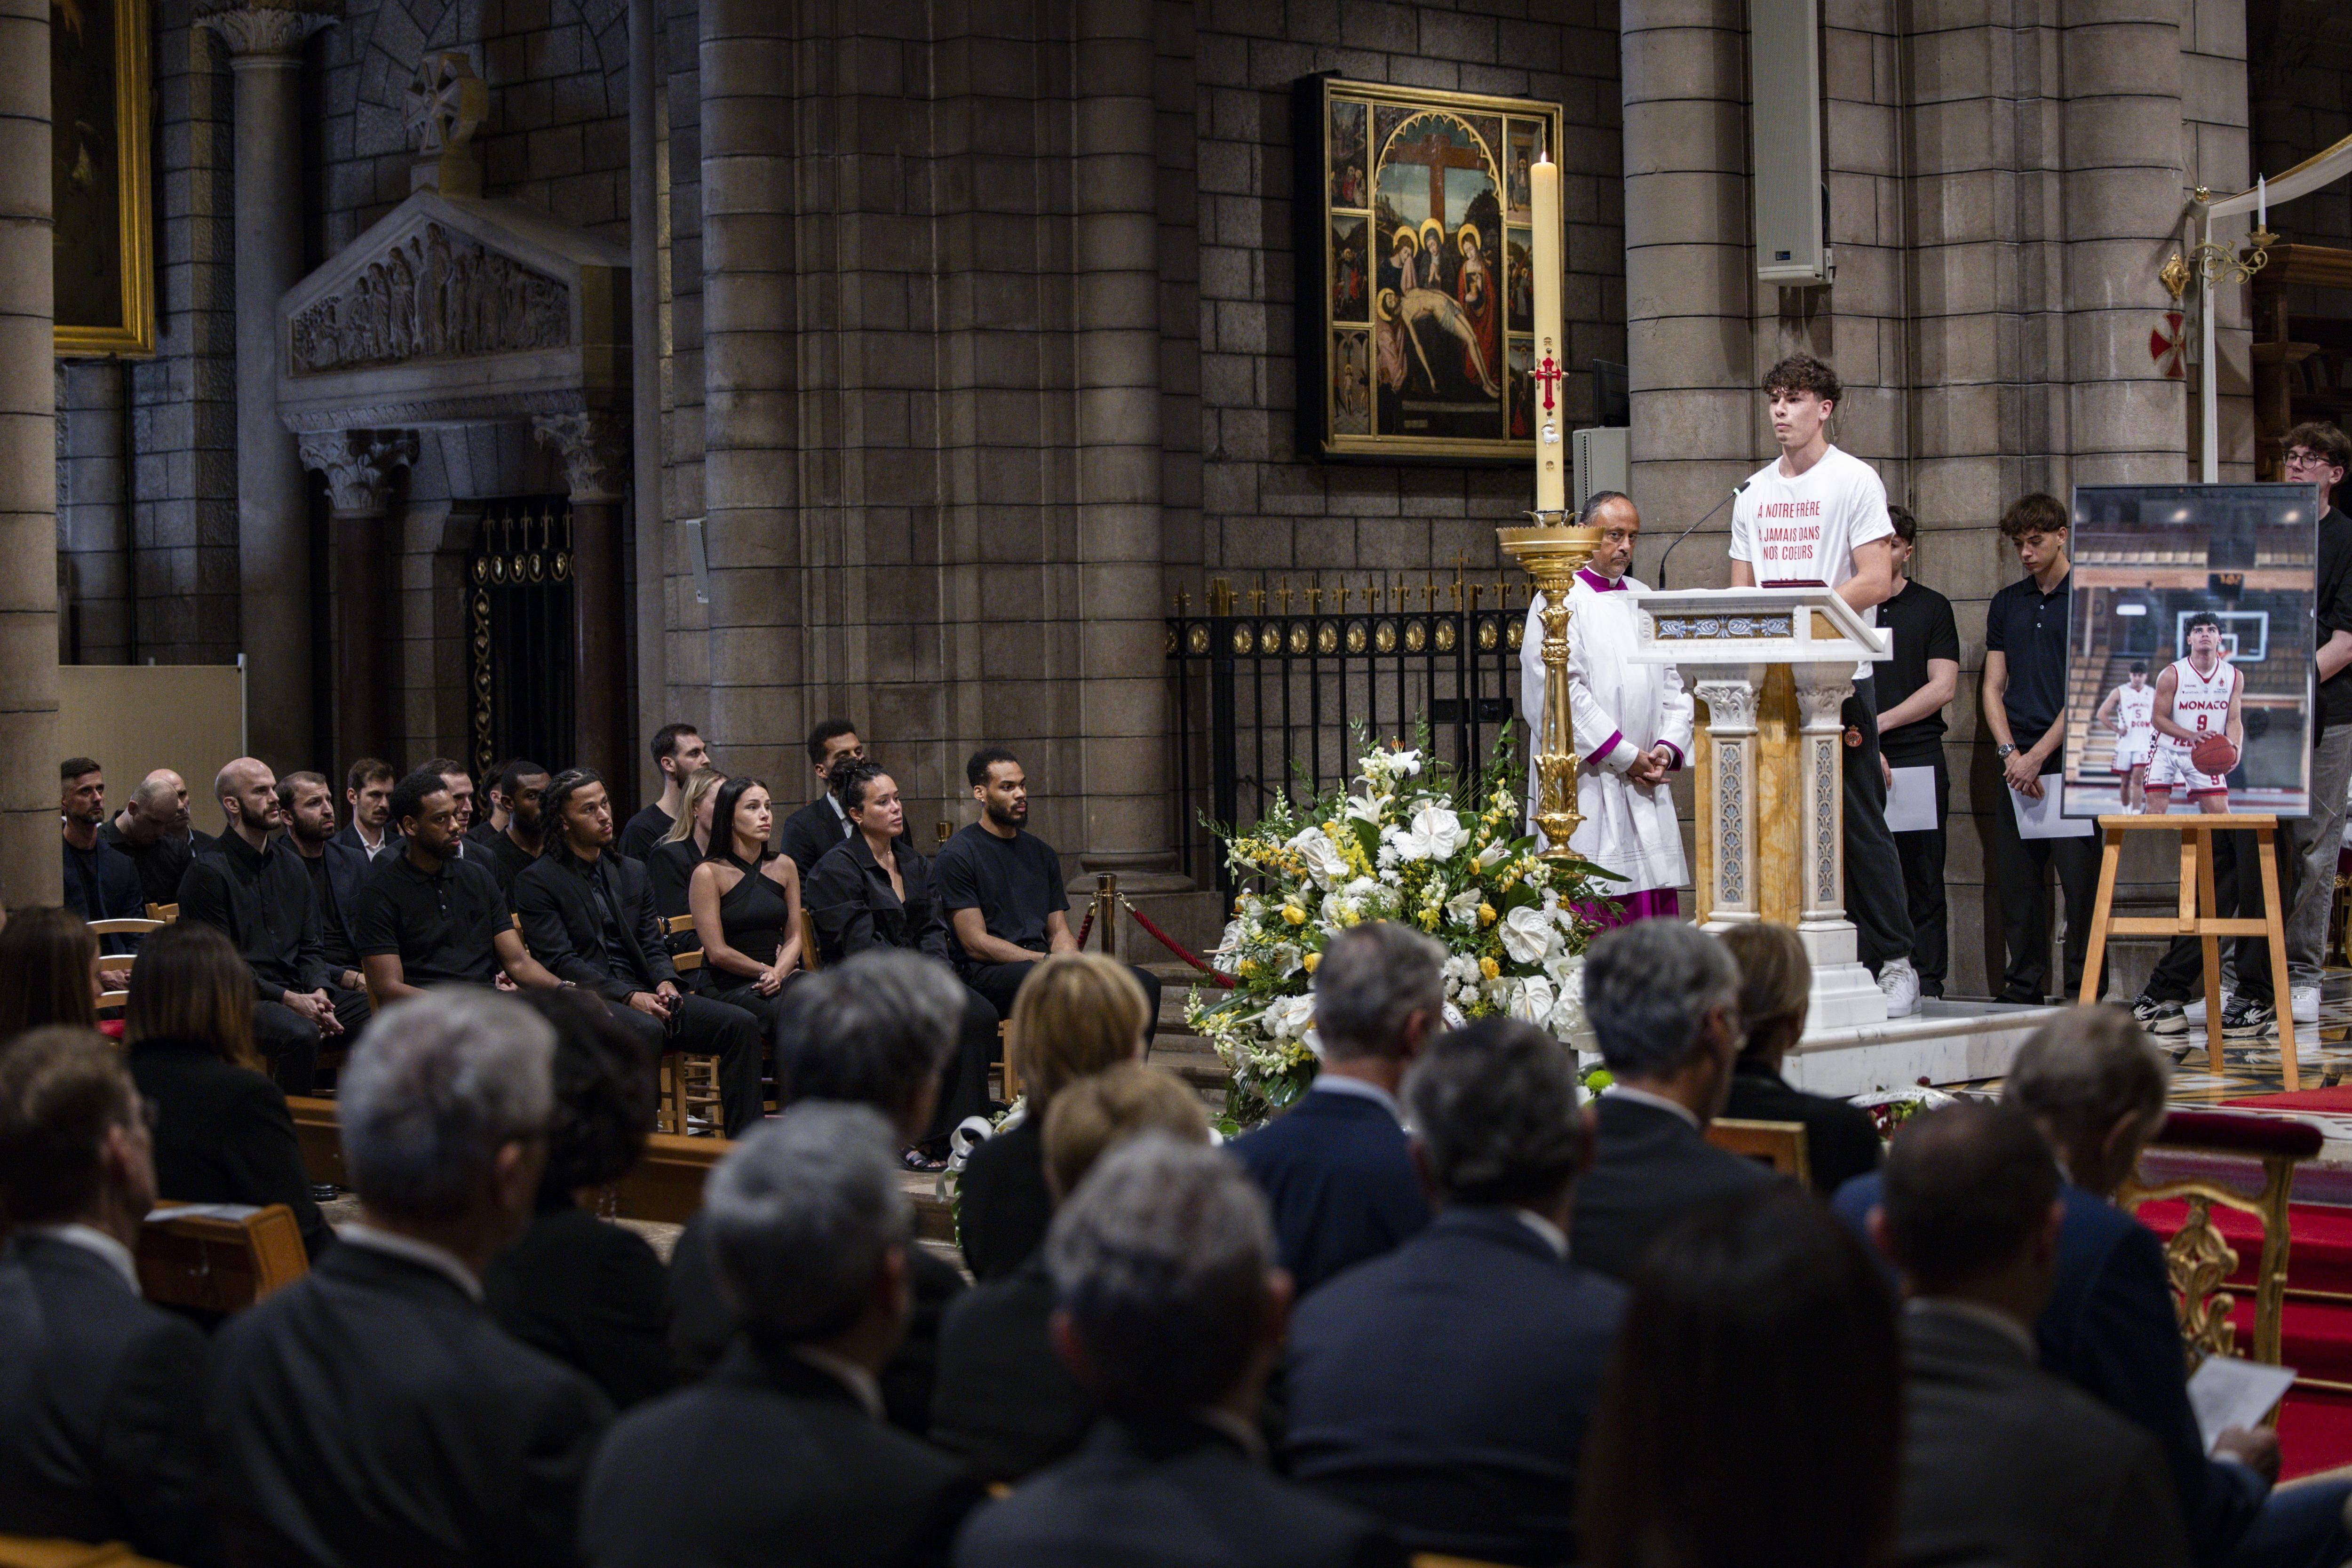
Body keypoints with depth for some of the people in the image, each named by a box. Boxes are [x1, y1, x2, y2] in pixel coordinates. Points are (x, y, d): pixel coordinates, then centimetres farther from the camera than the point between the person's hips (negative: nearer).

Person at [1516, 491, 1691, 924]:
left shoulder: (1645, 600, 18)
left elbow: (1672, 685, 17)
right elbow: (1561, 692, -12)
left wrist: (1669, 746, -1)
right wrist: (1624, 755, -13)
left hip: (1646, 789, 6)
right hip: (1586, 785, -6)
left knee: (1653, 906, 2)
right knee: (1590, 908, -10)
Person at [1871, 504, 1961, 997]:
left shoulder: (1932, 608, 11)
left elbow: (1943, 688, 2)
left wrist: (1878, 724, -4)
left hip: (1918, 758, 0)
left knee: (1923, 884, -1)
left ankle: (1928, 987, 0)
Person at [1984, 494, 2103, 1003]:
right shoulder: (2006, 604, 16)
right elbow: (1994, 686, 13)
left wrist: (2037, 756, -11)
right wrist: (2009, 752, -3)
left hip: (2071, 765, -5)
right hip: (2015, 767, 5)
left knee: (2080, 883, -6)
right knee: (2016, 885, 5)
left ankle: (2085, 992, -1)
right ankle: (2022, 990, 12)